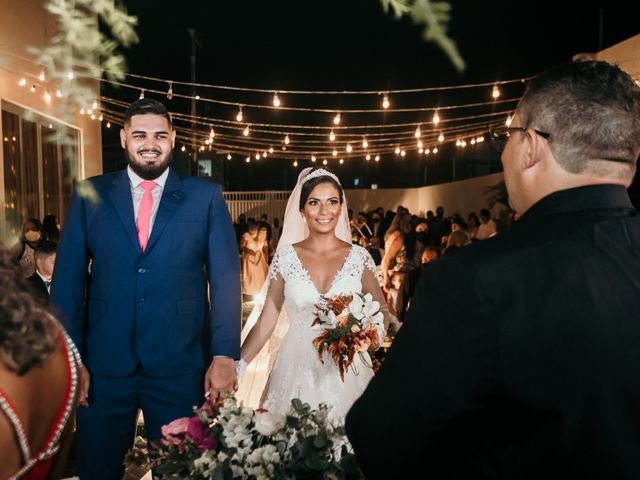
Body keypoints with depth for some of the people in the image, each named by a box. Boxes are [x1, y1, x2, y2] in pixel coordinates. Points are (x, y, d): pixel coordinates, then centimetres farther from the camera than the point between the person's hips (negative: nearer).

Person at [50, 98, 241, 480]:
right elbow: (67, 280, 3)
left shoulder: (205, 196, 0)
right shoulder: (90, 195, 4)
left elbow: (225, 278, -3)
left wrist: (224, 355, -9)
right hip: (103, 365, 2)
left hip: (179, 366, -1)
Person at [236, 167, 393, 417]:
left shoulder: (359, 257, -1)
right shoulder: (285, 257, -2)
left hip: (346, 370, 0)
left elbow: (381, 309, 9)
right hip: (297, 368, 0)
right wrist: (236, 366, -7)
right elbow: (267, 319, 1)